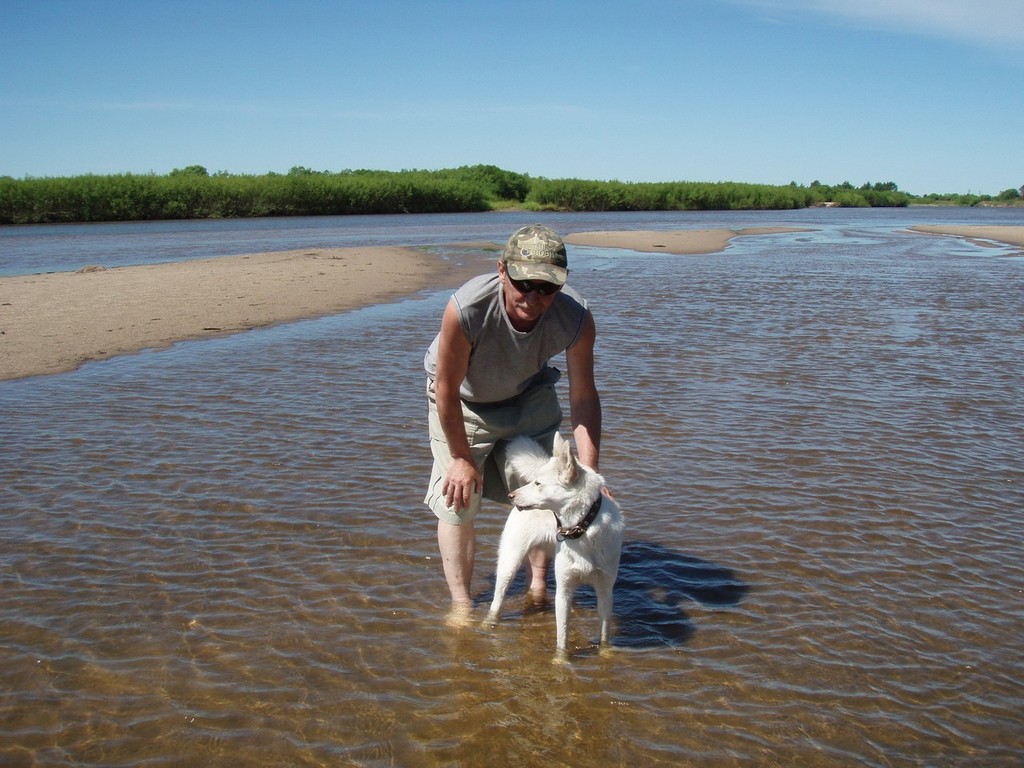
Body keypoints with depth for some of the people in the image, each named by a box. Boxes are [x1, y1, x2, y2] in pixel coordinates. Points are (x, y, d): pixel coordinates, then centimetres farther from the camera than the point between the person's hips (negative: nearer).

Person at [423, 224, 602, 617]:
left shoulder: (577, 318, -32)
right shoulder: (466, 309, -42)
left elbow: (584, 397, -19)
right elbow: (448, 390, -27)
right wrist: (461, 458, -15)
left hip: (528, 395, 3)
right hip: (462, 401, -3)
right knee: (456, 503, -4)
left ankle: (538, 586, 27)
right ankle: (461, 604, 12)